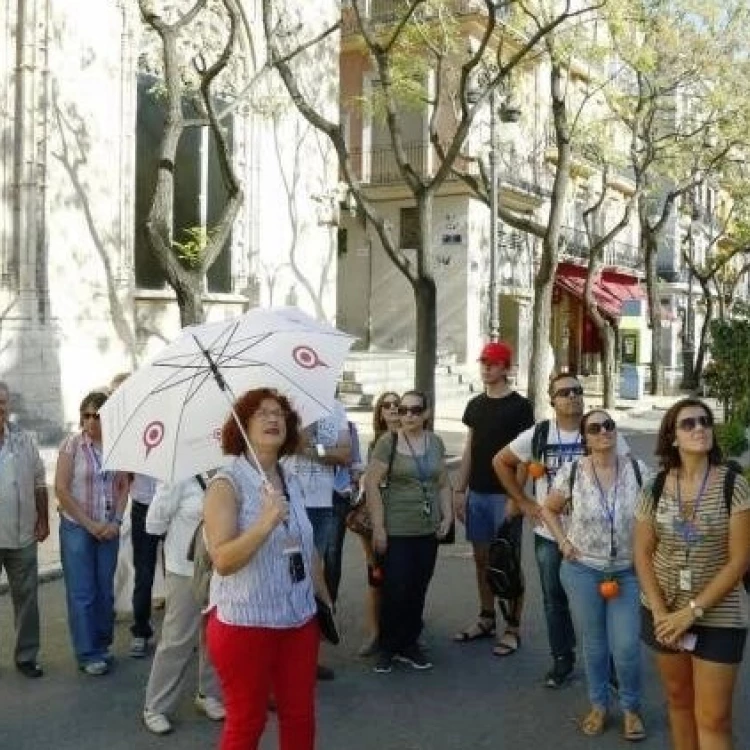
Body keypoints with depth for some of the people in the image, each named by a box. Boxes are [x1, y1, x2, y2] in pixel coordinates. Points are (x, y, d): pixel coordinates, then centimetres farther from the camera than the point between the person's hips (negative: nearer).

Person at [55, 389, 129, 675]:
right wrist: (90, 524, -11)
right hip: (77, 528, -3)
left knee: (105, 590, 10)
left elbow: (123, 486, 7)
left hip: (108, 530, 3)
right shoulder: (72, 444, -8)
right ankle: (89, 654, 11)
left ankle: (103, 646, 25)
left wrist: (116, 521, -6)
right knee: (82, 593, 1)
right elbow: (61, 489, -10)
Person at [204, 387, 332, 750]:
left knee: (301, 717, 13)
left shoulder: (292, 481, 7)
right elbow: (222, 560, -24)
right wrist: (265, 523, -35)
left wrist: (325, 599, 19)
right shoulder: (226, 483, -13)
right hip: (244, 623, -6)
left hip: (299, 620, 6)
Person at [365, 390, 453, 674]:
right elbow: (371, 483, -10)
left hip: (428, 531, 5)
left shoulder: (435, 442, 8)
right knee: (395, 590, -2)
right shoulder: (388, 442, -7)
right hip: (397, 531, -4)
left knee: (418, 590, 10)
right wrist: (378, 527, -13)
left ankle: (409, 644, 24)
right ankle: (387, 647, 14)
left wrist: (447, 516, 4)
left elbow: (443, 484, 16)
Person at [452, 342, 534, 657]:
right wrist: (459, 490, 9)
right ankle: (486, 619, 25)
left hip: (504, 495, -6)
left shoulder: (520, 406, -6)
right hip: (477, 494, 6)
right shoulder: (475, 404, 11)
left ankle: (513, 628, 7)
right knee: (481, 558, 12)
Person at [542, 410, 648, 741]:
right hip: (582, 570, 0)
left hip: (628, 572, 0)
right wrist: (564, 542, -3)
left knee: (626, 647, 0)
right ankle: (598, 705, 32)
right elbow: (548, 509, 7)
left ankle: (631, 708, 25)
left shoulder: (638, 470, -7)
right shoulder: (571, 472, -8)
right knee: (593, 644, 12)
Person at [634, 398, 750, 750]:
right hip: (664, 612, 3)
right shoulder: (656, 487, -2)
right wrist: (660, 612, -9)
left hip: (718, 616, -3)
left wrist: (692, 611, -15)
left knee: (713, 718, 0)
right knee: (678, 699, 17)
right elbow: (643, 553, 2)